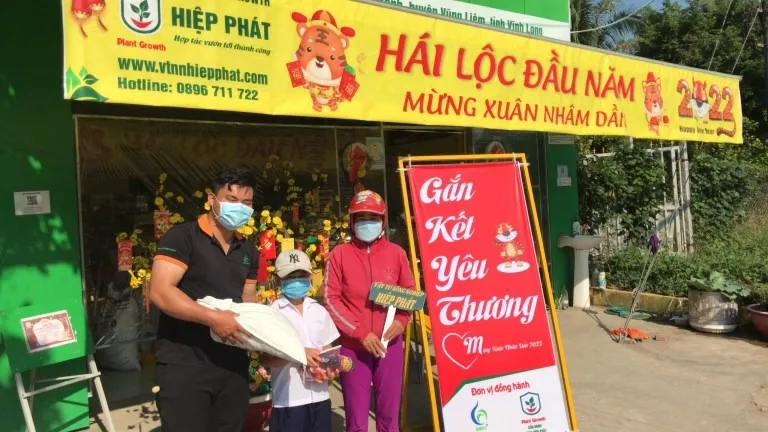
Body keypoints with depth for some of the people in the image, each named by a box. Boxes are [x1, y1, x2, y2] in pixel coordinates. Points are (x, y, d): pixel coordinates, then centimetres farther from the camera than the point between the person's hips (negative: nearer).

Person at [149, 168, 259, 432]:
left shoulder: (248, 251, 13)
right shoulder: (182, 237, -8)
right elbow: (160, 293, -18)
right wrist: (213, 318, -26)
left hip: (233, 365, 7)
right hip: (184, 363, -6)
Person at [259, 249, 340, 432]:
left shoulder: (319, 311, 8)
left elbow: (327, 350, 12)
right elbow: (266, 360, -8)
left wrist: (330, 368, -8)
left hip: (319, 397, 4)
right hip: (288, 400, -4)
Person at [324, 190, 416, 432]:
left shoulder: (396, 253, 2)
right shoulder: (340, 254, -2)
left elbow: (409, 292, 11)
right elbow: (331, 299, -5)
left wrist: (401, 320, -8)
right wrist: (360, 333, -12)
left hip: (390, 343, 2)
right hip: (353, 345, -1)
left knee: (389, 412, 11)